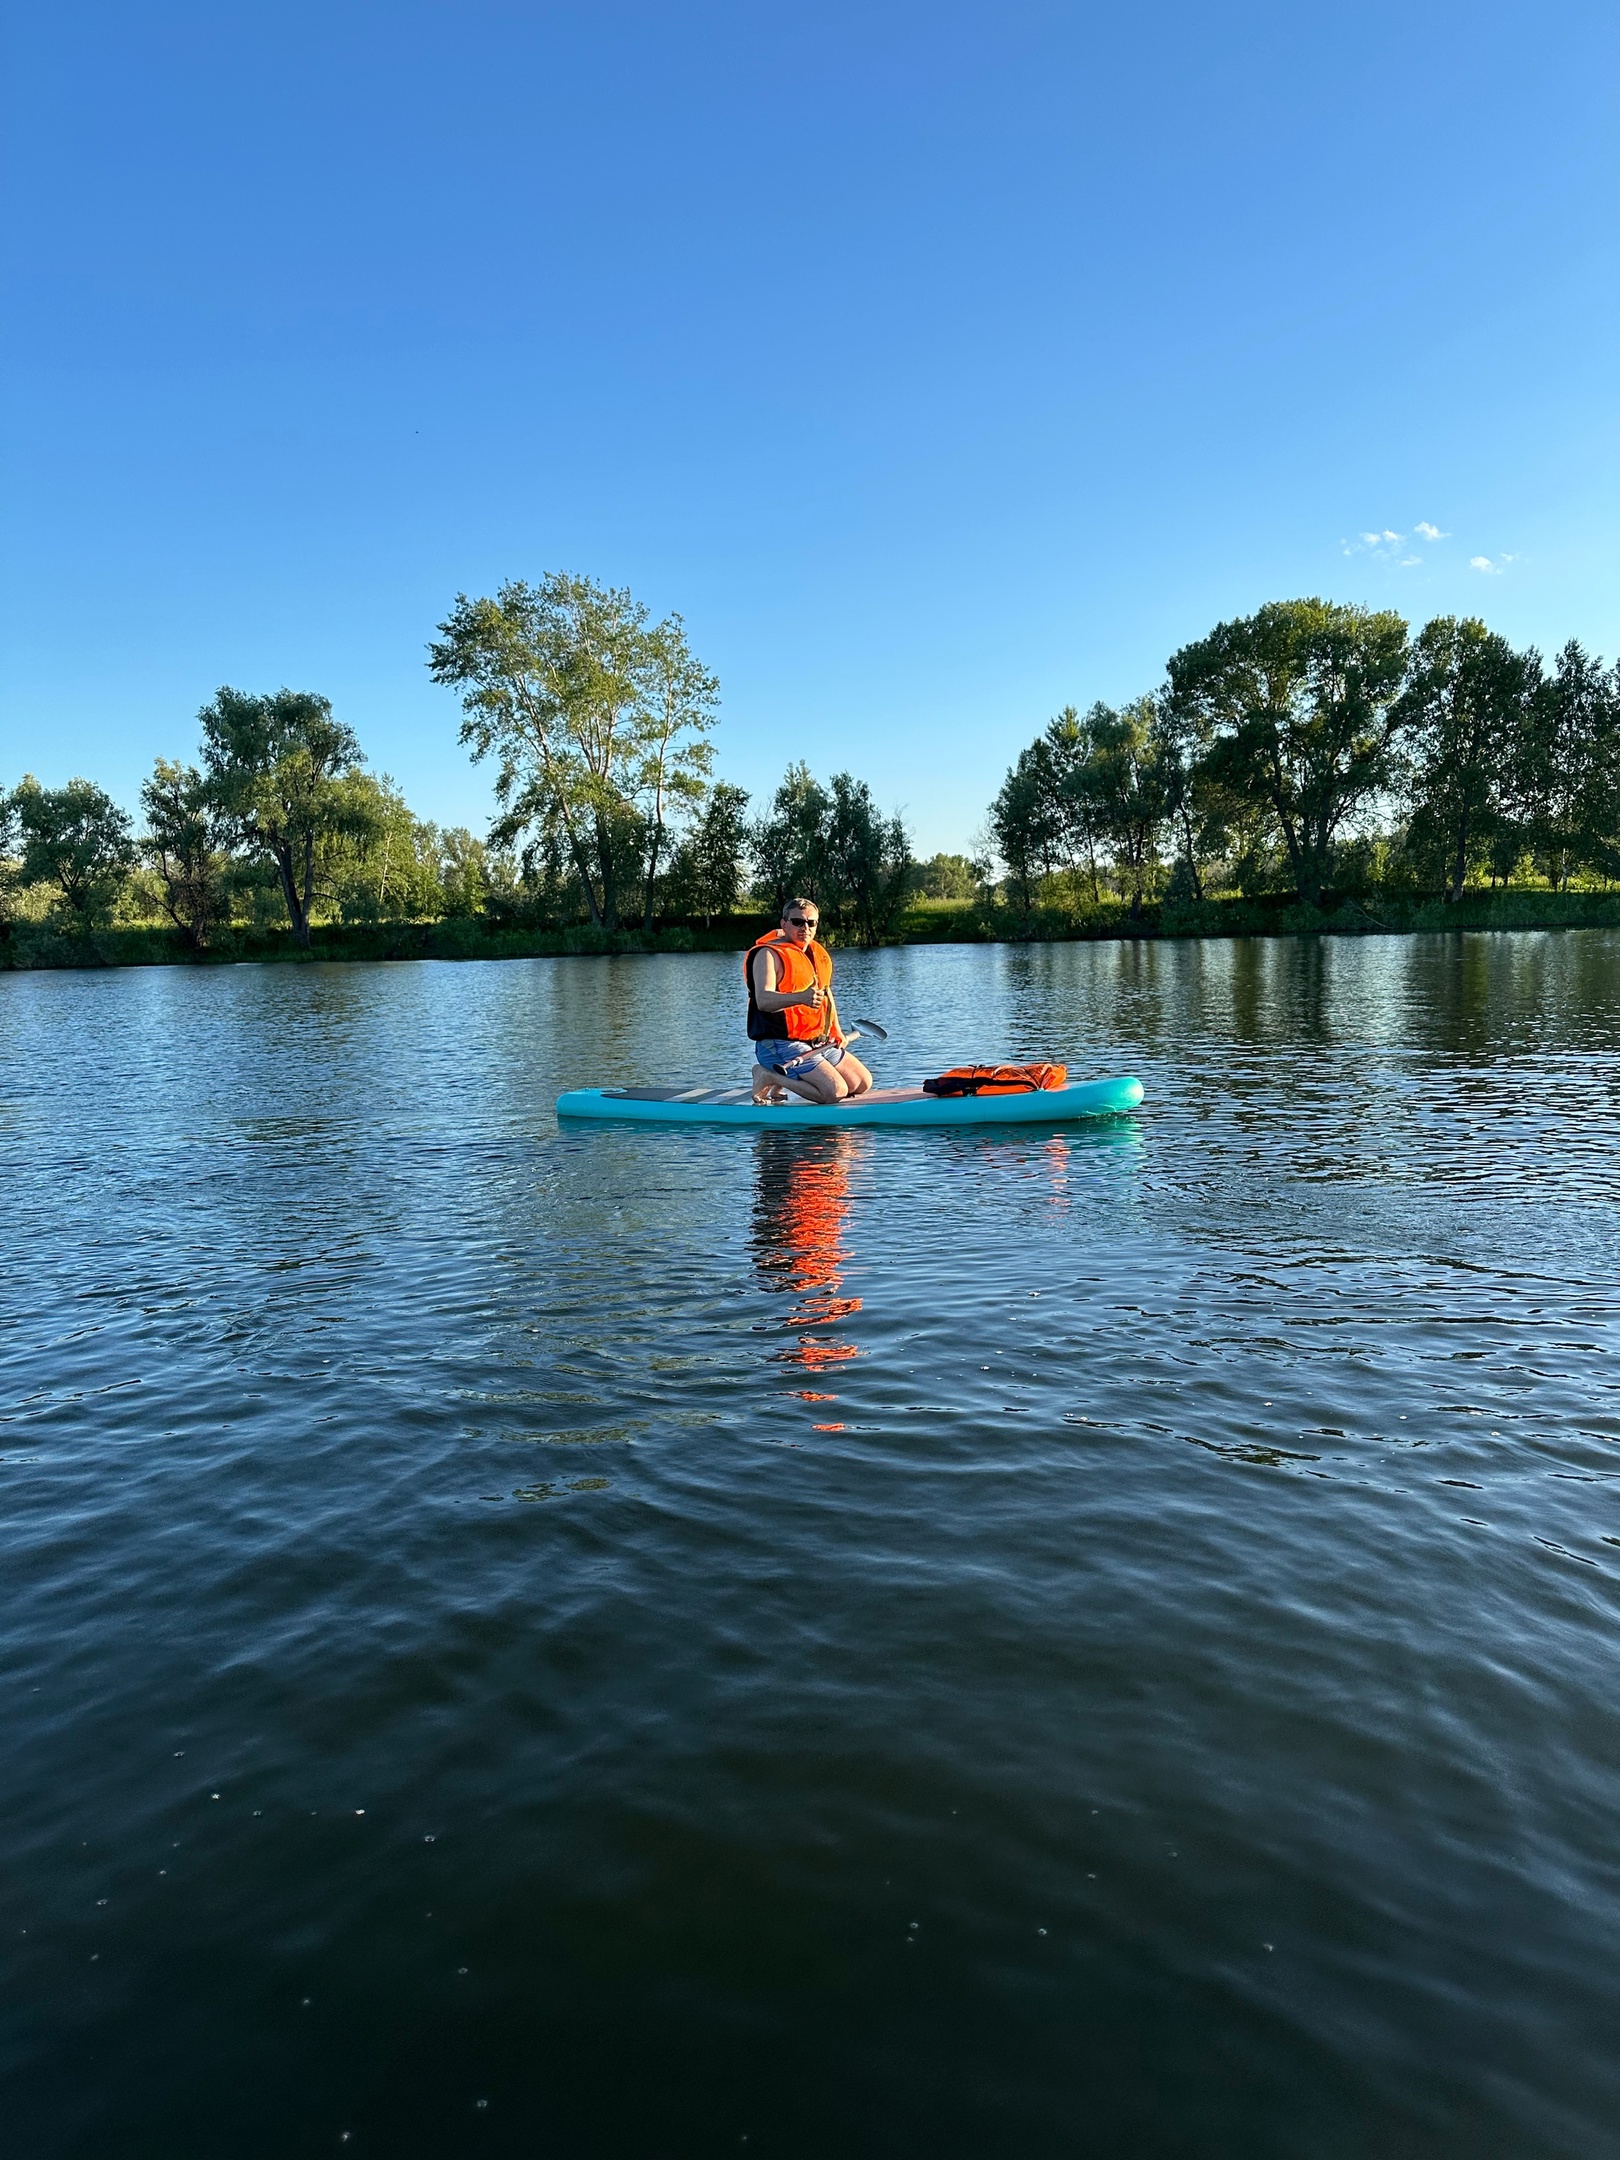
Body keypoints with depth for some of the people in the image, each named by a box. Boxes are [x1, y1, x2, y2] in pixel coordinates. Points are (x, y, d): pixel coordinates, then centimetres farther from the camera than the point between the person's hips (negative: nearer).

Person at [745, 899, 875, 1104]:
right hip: (781, 1046, -9)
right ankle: (771, 1077, -4)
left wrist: (836, 1030, 16)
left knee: (862, 1083, 10)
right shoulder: (769, 954, -13)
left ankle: (789, 1077, 14)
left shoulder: (818, 953, 12)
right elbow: (763, 1000, -28)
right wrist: (801, 998, -45)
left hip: (821, 1043, 9)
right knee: (835, 1091, -21)